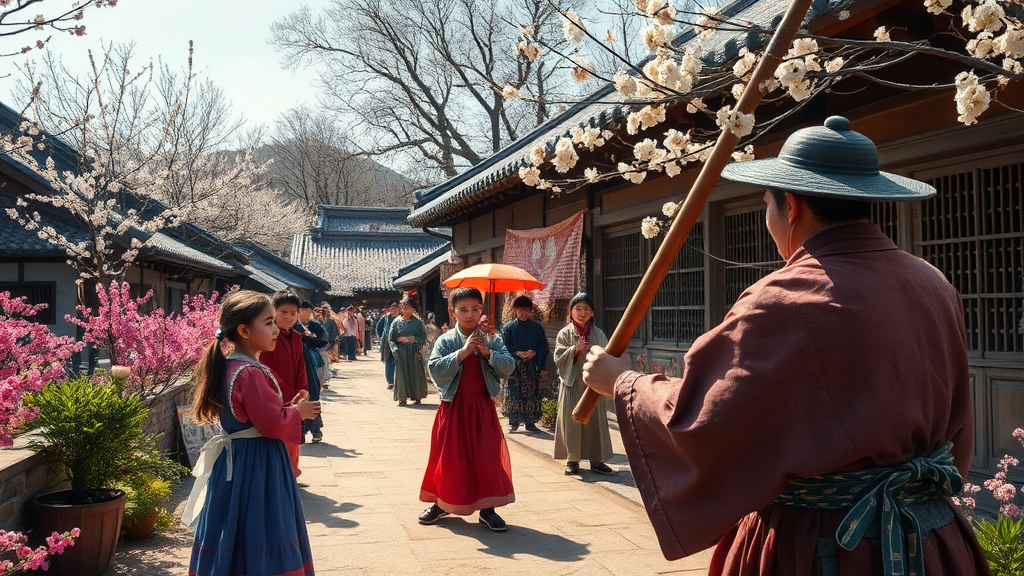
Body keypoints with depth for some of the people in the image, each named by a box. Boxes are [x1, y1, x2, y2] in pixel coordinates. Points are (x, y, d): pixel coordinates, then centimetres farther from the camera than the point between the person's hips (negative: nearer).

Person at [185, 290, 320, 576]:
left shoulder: (230, 367, 8)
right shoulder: (251, 373, -23)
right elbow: (273, 423, -24)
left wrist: (289, 406, 7)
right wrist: (298, 412, -7)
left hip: (237, 458, 10)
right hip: (256, 465, -10)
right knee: (258, 544, -1)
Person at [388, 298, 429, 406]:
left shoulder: (417, 322, 4)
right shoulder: (396, 322, 3)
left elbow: (423, 337, 1)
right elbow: (391, 339, 3)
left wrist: (410, 339, -9)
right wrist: (395, 350, -10)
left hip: (414, 352, 0)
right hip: (401, 352, 0)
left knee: (415, 373, 1)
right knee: (402, 373, -4)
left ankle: (417, 397, 9)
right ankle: (402, 398, -1)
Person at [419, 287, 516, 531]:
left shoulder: (492, 340, 2)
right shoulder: (445, 341, -3)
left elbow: (509, 367, -7)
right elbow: (437, 371, -17)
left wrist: (487, 352, -19)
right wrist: (463, 352, -22)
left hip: (483, 407, 1)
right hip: (454, 407, -1)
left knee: (487, 456, 2)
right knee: (450, 456, 8)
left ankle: (487, 507, 13)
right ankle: (441, 503, 26)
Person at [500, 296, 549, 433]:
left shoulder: (537, 327, 9)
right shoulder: (508, 327, 3)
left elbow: (543, 347, 7)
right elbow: (505, 347, -3)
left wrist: (534, 353, -8)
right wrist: (518, 353, -14)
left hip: (532, 367, 2)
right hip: (514, 366, -2)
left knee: (532, 394, 1)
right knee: (513, 394, -3)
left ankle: (530, 422, 8)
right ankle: (513, 422, 4)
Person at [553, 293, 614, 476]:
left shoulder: (598, 334, 9)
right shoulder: (565, 334, 3)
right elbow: (559, 359, -4)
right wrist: (575, 349, -17)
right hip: (572, 383, -2)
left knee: (595, 419, 3)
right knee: (572, 420, -4)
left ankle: (596, 459, 12)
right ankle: (572, 459, 6)